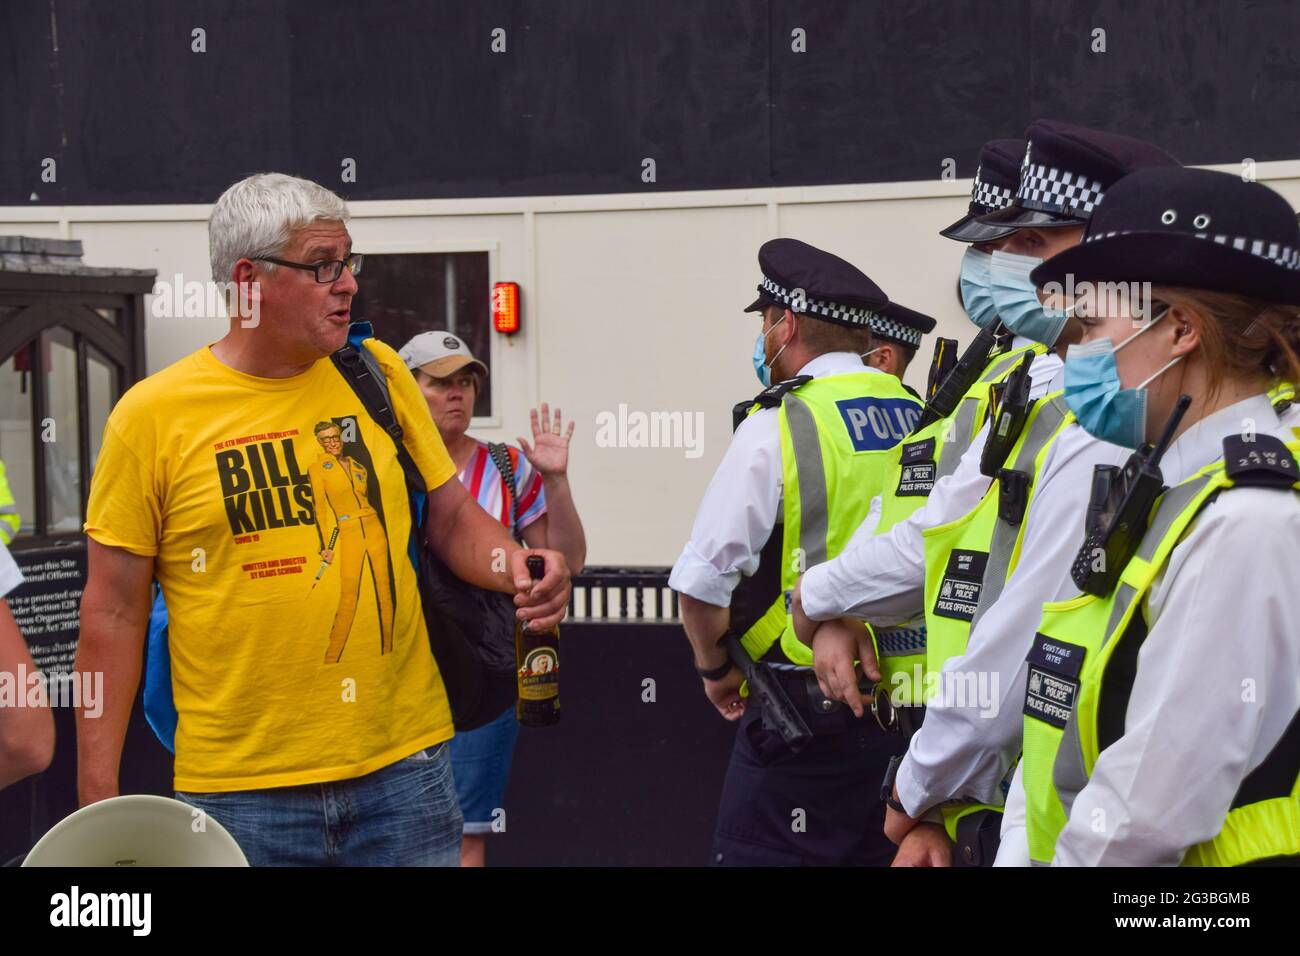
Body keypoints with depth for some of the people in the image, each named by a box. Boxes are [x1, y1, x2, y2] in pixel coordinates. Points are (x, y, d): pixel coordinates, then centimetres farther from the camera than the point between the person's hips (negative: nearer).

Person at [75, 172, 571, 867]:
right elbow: (115, 612, -2)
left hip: (405, 768, 3)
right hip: (239, 789, -2)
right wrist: (97, 795, -5)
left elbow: (449, 517, 14)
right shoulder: (152, 414, -4)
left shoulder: (377, 372, 5)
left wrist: (514, 566, -8)